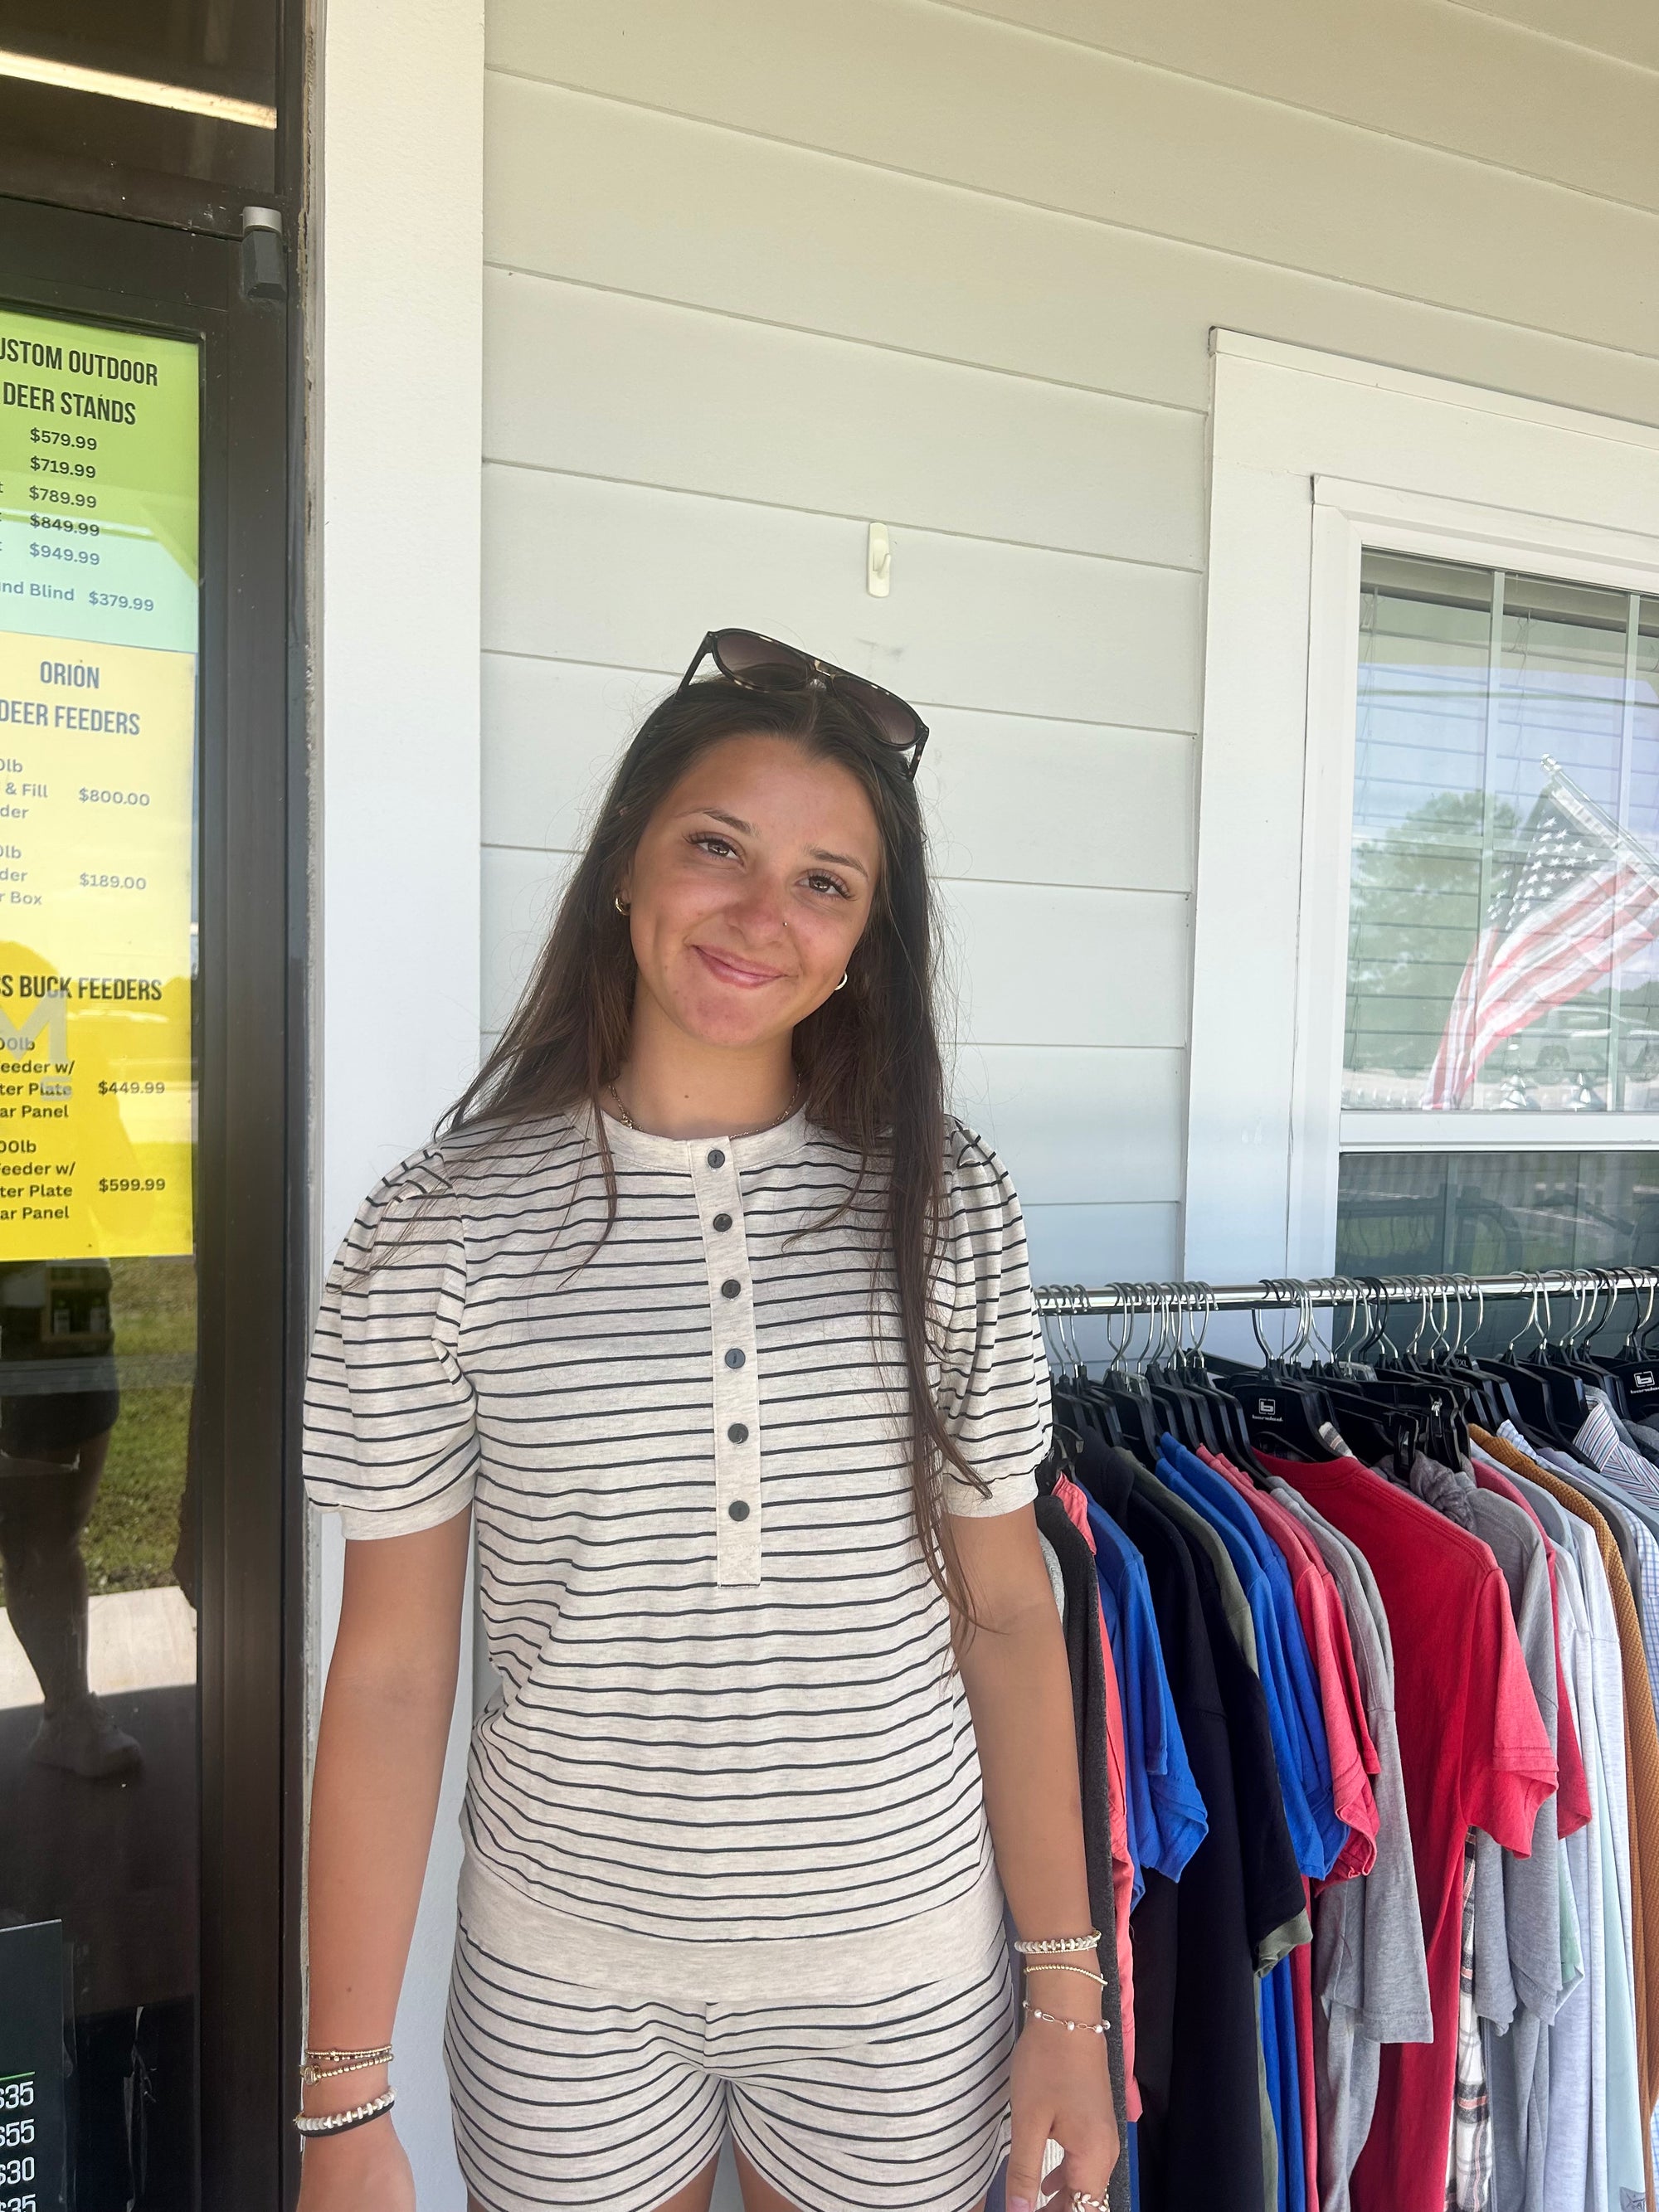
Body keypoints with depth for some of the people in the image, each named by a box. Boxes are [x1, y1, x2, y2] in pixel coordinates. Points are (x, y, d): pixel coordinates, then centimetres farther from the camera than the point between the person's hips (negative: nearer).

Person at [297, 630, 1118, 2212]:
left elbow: (1002, 1609, -1)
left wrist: (1068, 1995, 1)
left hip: (903, 1970, 1)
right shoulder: (440, 1229, -11)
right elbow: (390, 1670, -6)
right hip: (567, 1981, -1)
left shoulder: (943, 1203, -6)